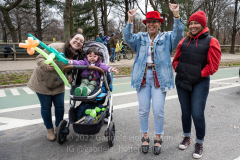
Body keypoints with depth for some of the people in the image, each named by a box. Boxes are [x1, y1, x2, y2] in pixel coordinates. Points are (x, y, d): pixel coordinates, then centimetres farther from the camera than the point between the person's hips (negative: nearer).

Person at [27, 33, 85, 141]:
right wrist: (47, 66, -42)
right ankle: (49, 130, 24)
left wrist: (70, 77, -19)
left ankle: (58, 127, 30)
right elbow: (39, 58, -22)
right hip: (43, 82, -4)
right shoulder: (56, 47, -26)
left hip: (58, 85, 4)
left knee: (60, 106, 7)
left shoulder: (78, 57, -9)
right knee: (46, 107, 5)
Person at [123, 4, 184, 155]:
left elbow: (178, 34, -11)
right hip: (143, 77, 2)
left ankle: (158, 138, 22)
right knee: (143, 110, 8)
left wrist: (176, 15, -24)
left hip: (160, 78, -2)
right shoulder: (140, 37, 11)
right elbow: (128, 38, -6)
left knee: (158, 111, 0)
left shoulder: (167, 37, 7)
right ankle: (145, 137, 27)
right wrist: (130, 20, -19)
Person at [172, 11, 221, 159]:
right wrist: (179, 70, 0)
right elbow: (176, 59, 15)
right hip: (181, 81, 5)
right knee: (185, 111, 14)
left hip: (200, 83, -4)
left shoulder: (211, 41, -4)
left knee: (197, 114, -6)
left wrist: (199, 74, -11)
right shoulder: (184, 41, 9)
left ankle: (199, 143, 17)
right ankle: (187, 137, 34)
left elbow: (213, 65, -8)